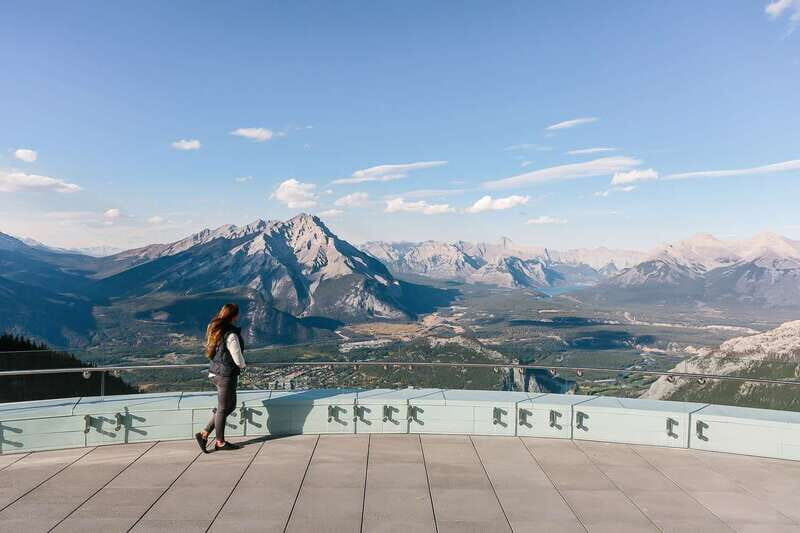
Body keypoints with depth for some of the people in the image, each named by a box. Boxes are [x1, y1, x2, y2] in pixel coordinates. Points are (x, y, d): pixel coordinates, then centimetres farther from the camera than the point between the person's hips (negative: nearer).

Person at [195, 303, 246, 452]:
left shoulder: (215, 329, 4)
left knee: (230, 406, 20)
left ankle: (204, 433, 20)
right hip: (226, 375, -9)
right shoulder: (231, 335, -23)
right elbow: (239, 360, -19)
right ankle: (220, 442, 22)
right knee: (223, 408, 7)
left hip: (215, 371, 9)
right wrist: (242, 365, 5)